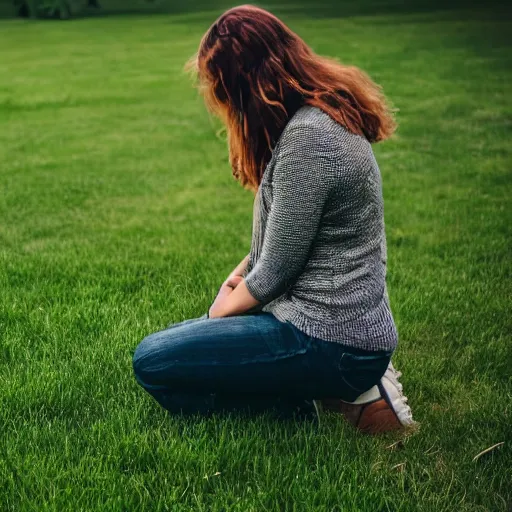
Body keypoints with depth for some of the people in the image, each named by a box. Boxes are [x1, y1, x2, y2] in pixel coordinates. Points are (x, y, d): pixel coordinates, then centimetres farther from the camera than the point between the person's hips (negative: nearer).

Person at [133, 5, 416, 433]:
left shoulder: (306, 139, -23)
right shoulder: (326, 113, 7)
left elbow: (273, 274, -17)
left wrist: (222, 310, 0)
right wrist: (240, 274, 5)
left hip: (332, 343, -10)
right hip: (353, 321, 10)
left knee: (152, 362, -8)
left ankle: (316, 403, -3)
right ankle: (353, 386, 12)